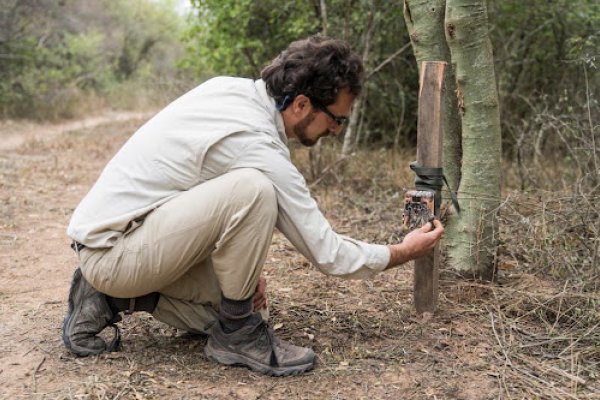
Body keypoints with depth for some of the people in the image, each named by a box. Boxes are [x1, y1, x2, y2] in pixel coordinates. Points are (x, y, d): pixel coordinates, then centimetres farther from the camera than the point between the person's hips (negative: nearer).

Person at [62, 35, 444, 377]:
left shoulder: (228, 87, 0)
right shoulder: (261, 151, -23)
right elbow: (330, 255, -15)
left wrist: (243, 263, 6)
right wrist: (405, 251, 2)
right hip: (111, 250, -9)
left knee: (236, 310, 9)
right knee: (252, 189, -30)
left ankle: (115, 299, 13)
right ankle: (238, 333, -11)